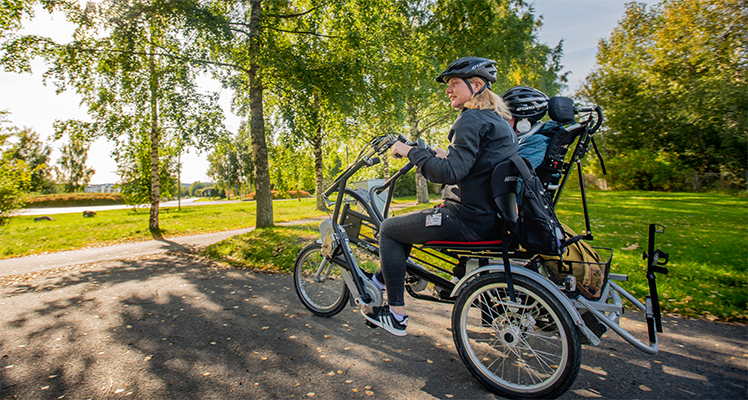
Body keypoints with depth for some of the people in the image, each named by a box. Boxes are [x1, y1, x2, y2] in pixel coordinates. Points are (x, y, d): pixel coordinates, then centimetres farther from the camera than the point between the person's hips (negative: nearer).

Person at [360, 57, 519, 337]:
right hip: (490, 215, 10)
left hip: (470, 220, -10)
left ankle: (396, 316, 8)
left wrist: (410, 151, -16)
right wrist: (447, 154, 15)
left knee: (389, 229, 1)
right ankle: (379, 280, 35)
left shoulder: (471, 119, -15)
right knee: (405, 224, 23)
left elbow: (451, 173, -26)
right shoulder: (499, 121, 17)